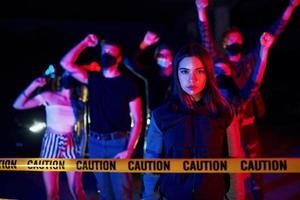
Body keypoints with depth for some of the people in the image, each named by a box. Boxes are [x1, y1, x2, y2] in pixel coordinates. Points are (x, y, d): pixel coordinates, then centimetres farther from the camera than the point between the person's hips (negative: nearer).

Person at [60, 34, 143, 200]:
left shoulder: (127, 83, -5)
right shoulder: (93, 78, 8)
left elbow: (137, 121, -7)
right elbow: (66, 64, 1)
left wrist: (129, 150, -16)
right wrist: (84, 43, -4)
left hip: (118, 142, -4)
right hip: (95, 142, 4)